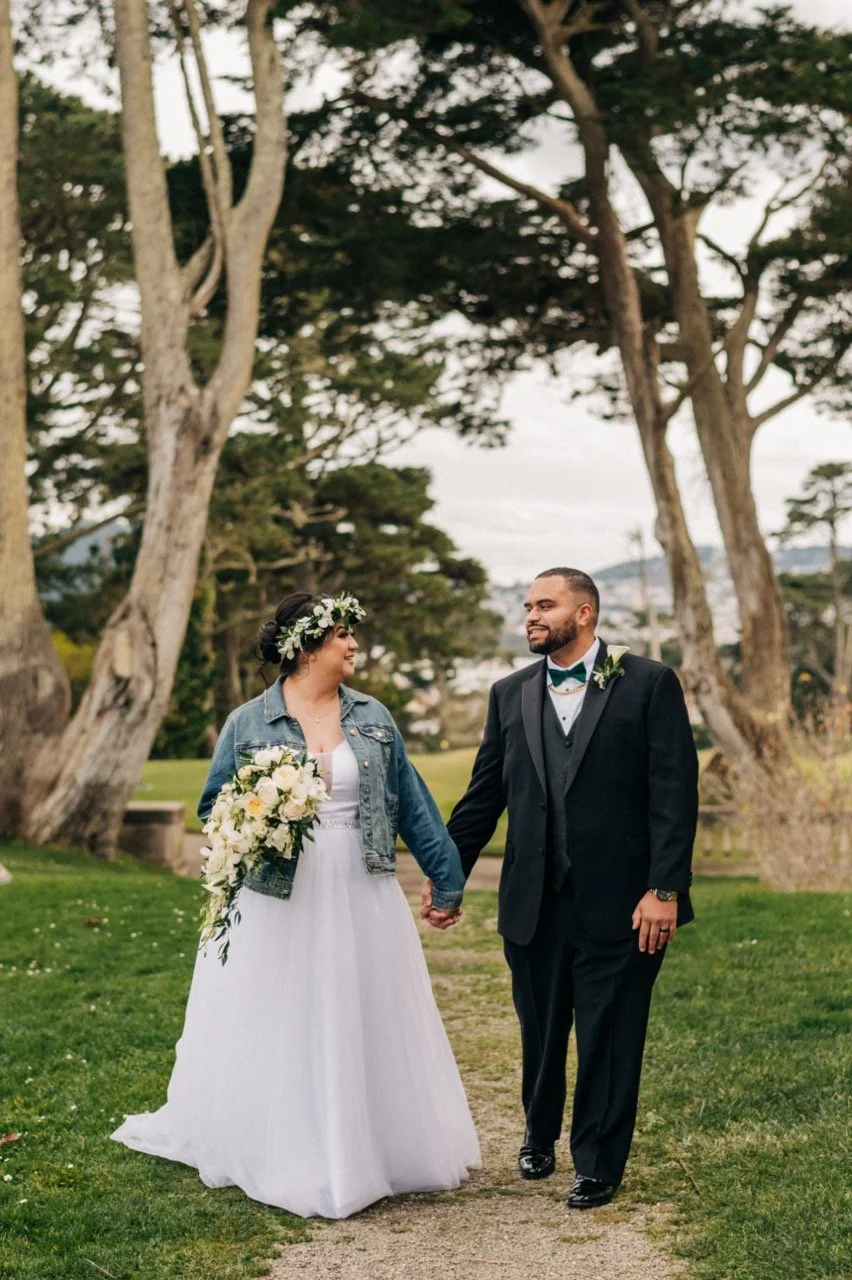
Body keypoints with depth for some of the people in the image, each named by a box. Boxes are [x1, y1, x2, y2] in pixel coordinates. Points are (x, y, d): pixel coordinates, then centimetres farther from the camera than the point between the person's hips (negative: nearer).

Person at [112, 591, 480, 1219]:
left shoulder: (373, 717, 6)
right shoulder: (248, 723, -2)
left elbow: (413, 805, 10)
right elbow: (214, 807, 6)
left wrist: (447, 879, 11)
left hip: (363, 902, 3)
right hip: (279, 904, -3)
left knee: (369, 1030, 8)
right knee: (282, 1037, 4)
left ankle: (370, 1153, 23)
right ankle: (285, 1161, 17)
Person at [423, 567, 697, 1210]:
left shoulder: (649, 684, -3)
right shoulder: (511, 694, 9)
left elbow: (675, 791, -8)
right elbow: (484, 795, 13)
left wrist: (665, 890, -14)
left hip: (619, 905, -4)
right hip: (533, 903, 4)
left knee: (610, 1037, 6)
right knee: (540, 1030, 16)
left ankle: (598, 1164, 22)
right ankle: (540, 1132, 40)